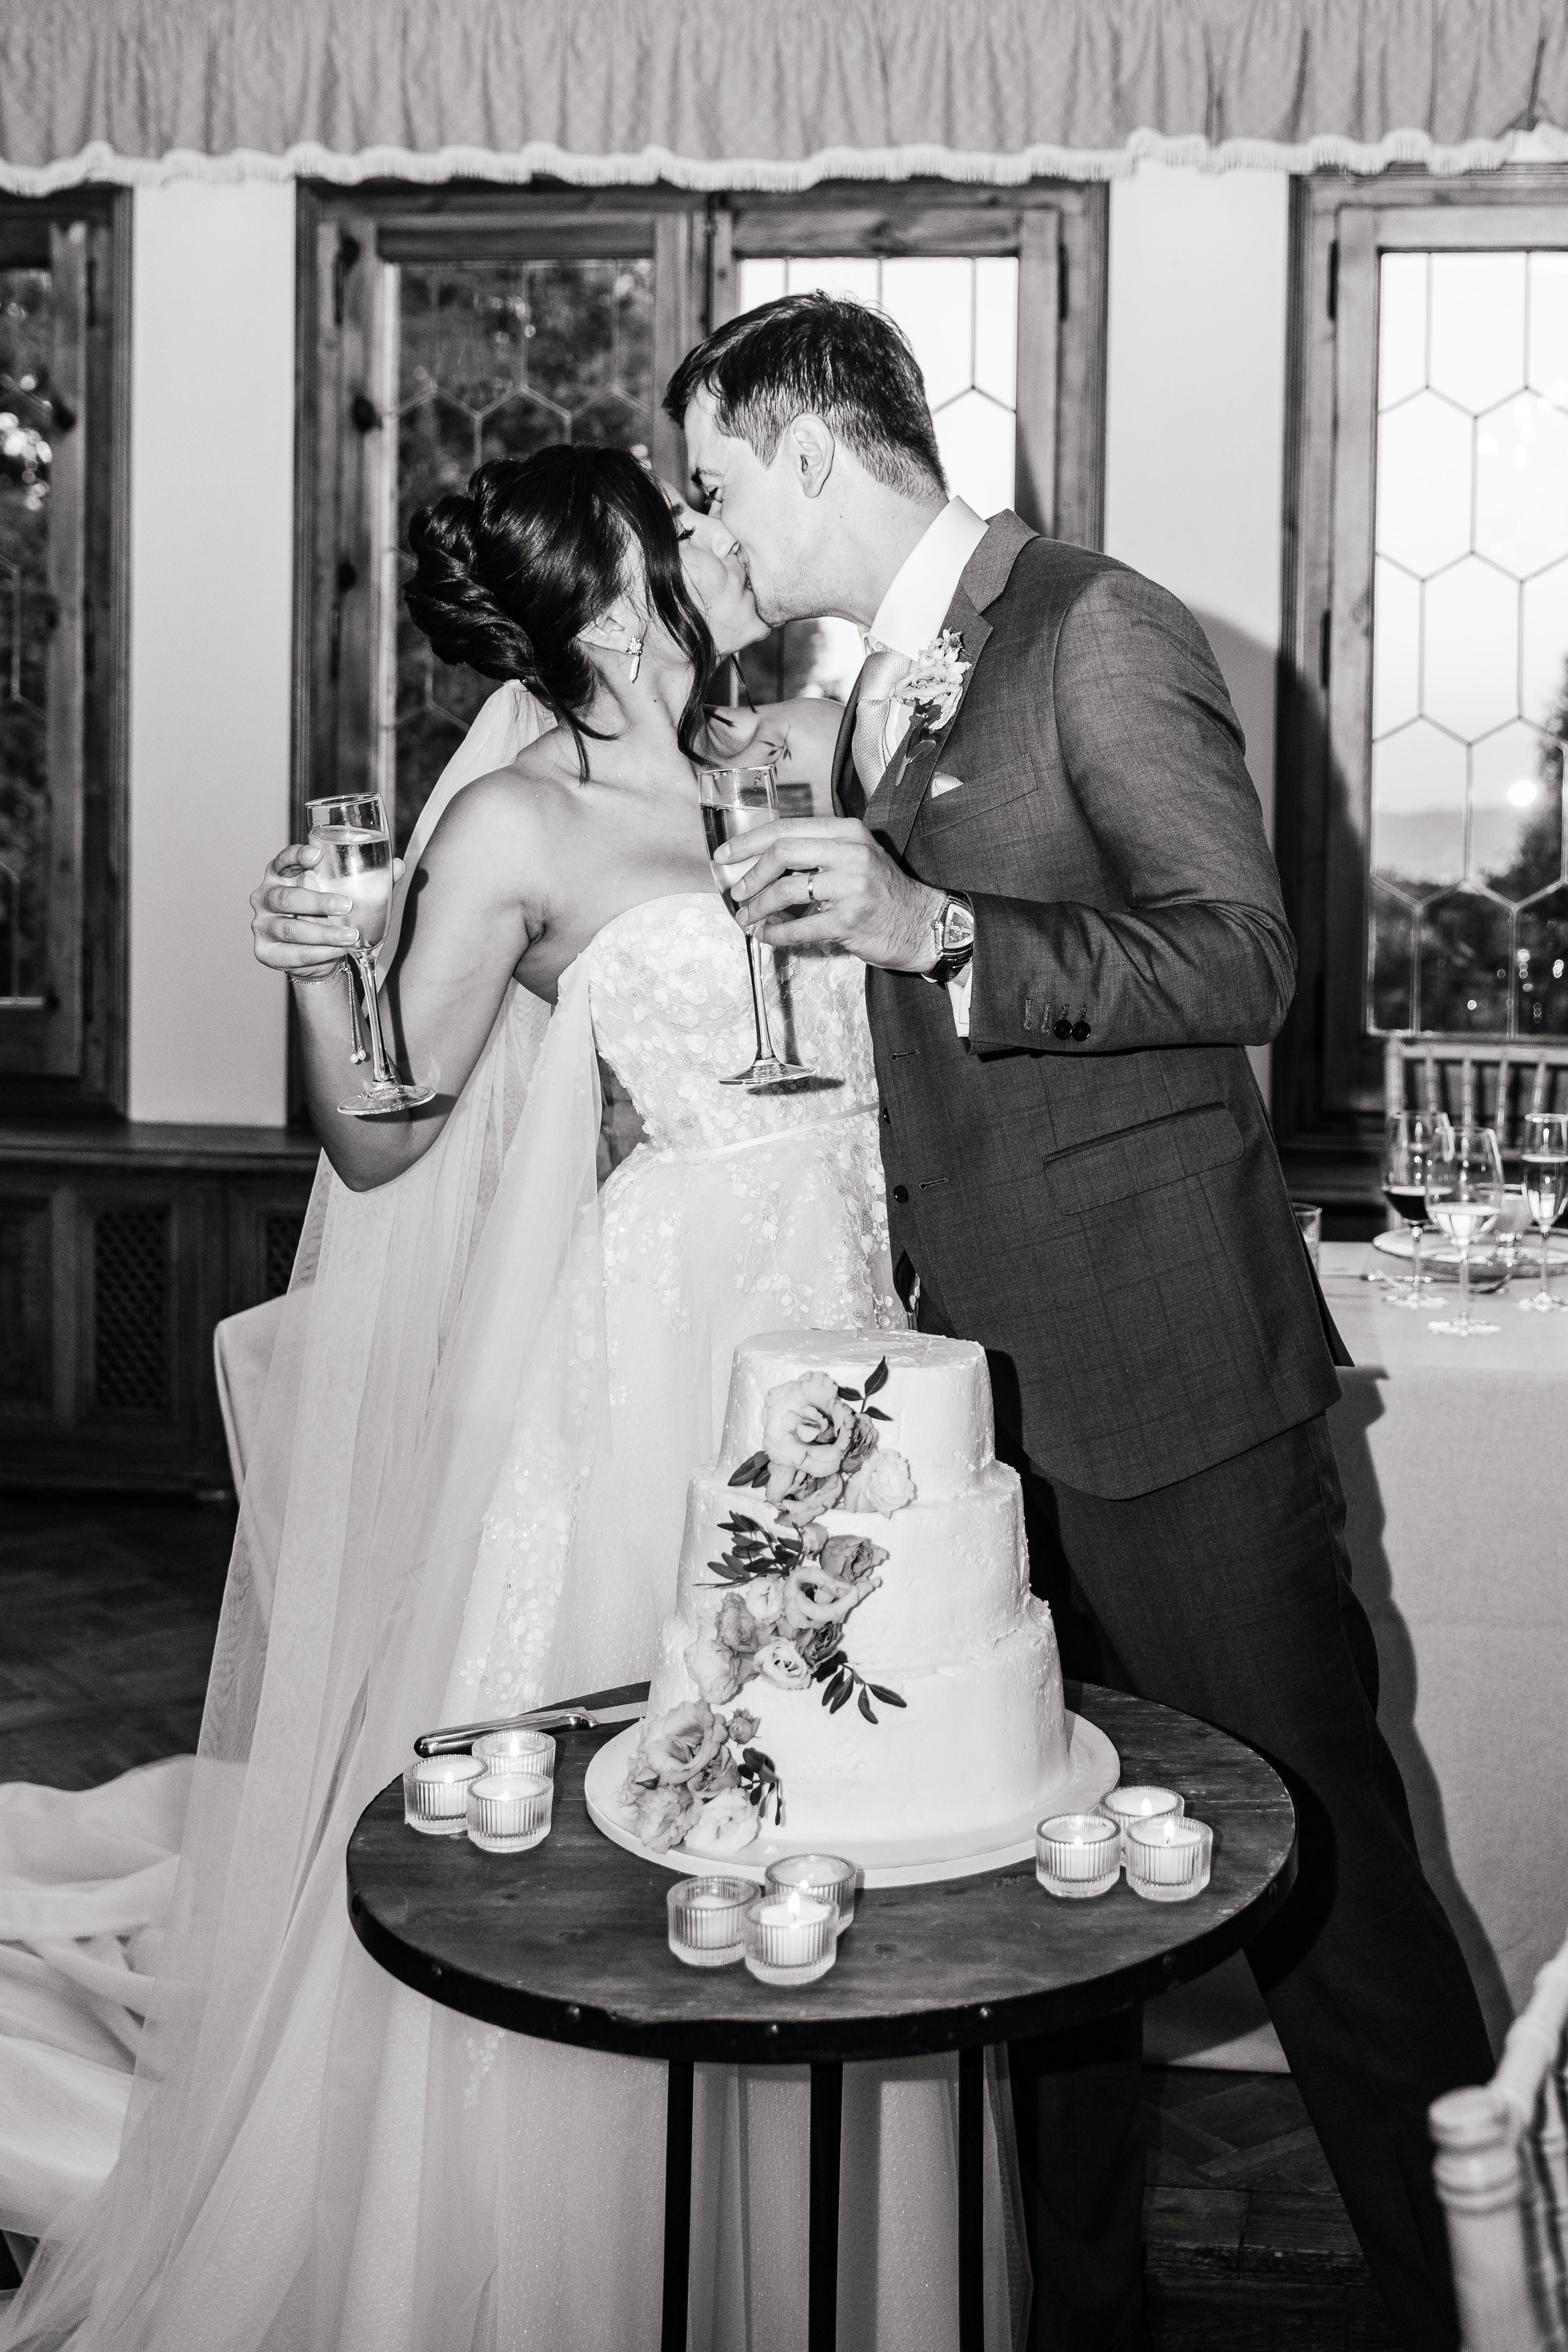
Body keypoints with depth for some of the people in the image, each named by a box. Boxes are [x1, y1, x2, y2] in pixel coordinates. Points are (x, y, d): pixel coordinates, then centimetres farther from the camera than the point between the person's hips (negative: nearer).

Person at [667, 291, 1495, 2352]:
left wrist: (938, 930, -26)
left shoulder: (1098, 633, -10)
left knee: (1314, 1859, 2)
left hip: (1167, 1371, -8)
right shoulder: (882, 691, 16)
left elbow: (1244, 961, -18)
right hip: (986, 1375, 8)